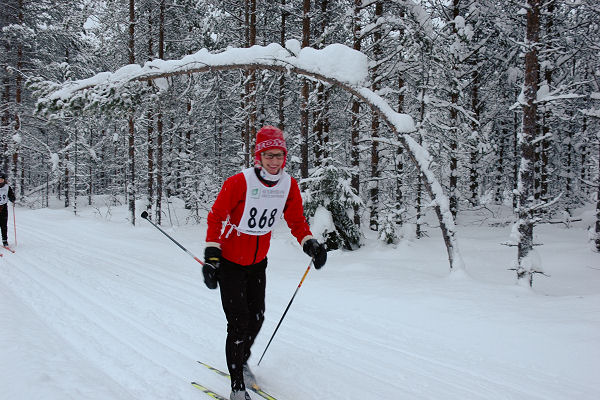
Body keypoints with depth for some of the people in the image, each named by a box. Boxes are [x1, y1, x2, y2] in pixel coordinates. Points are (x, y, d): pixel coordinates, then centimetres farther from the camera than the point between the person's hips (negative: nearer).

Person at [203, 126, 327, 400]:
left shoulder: (289, 185, -8)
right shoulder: (239, 182, -23)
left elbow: (296, 220, 3)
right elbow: (216, 217, -15)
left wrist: (310, 244, -13)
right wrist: (211, 255, -21)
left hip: (258, 262, 6)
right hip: (230, 262, -5)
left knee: (257, 318, 19)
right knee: (239, 324, -6)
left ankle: (242, 361, 47)